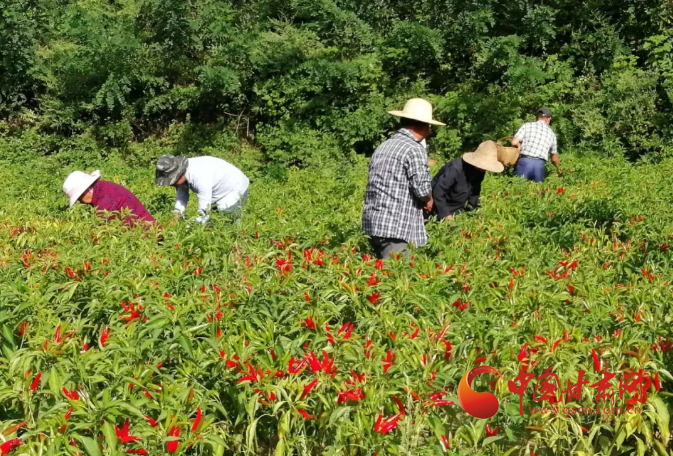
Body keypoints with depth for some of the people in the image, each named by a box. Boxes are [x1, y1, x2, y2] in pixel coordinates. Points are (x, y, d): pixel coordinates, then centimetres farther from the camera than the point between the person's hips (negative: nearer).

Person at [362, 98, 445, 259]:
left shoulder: (384, 146, 16)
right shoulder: (414, 149, -9)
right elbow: (422, 189, -16)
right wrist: (429, 201, 7)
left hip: (373, 223, 9)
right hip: (396, 227, -9)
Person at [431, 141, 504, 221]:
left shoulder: (480, 170, -12)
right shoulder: (456, 169, -35)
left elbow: (476, 189, 7)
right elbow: (438, 190, -33)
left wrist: (473, 206, 0)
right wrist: (445, 214, -31)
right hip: (443, 204, -7)